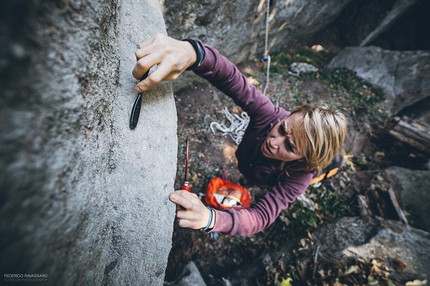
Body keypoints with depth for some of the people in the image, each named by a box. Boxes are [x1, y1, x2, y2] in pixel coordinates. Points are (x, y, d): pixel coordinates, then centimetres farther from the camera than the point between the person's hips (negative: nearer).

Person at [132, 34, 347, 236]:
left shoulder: (300, 176, -42)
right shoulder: (270, 116, -41)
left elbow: (261, 217, -49)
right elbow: (231, 78, -54)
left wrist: (210, 218, -70)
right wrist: (193, 52, -76)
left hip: (267, 189, -1)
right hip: (242, 165, 2)